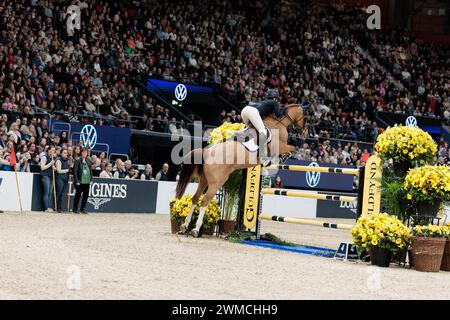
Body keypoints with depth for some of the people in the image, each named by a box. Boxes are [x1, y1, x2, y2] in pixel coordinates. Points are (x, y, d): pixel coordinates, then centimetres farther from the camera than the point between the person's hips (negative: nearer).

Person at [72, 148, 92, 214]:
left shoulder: (88, 161, 10)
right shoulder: (78, 160, -5)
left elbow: (91, 170, 16)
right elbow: (75, 171, -8)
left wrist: (90, 180, 9)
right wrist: (77, 181, -13)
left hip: (87, 182, 5)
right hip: (80, 182, -5)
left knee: (86, 195, 7)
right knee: (78, 195, -1)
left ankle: (83, 209, 17)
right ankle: (75, 209, 8)